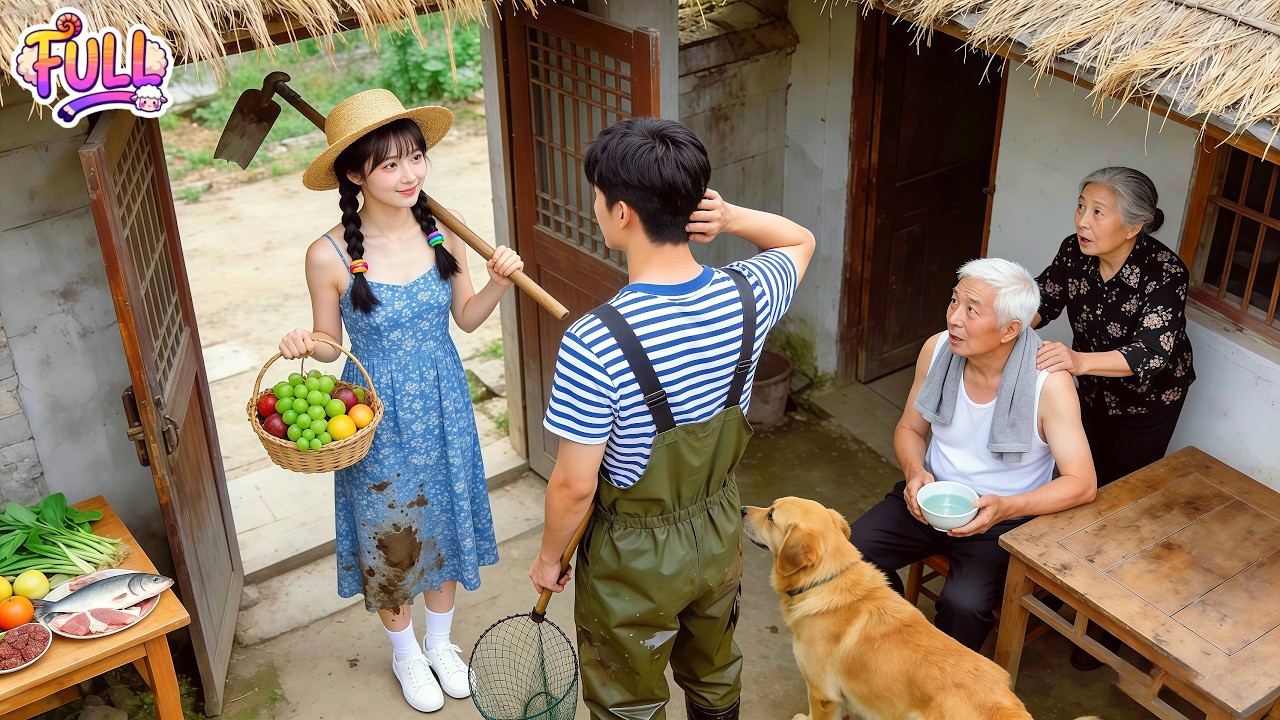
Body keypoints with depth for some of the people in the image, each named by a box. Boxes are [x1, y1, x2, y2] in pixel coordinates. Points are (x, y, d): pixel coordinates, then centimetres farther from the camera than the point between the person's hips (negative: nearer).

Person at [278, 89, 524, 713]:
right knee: (389, 536, 15)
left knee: (444, 522, 19)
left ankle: (441, 643, 46)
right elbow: (329, 342, -5)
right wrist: (304, 345, -27)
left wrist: (498, 281, -15)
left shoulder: (441, 230, -10)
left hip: (443, 409, 3)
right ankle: (405, 652, 43)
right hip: (379, 417, -3)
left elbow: (466, 317, 3)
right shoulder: (329, 255, -19)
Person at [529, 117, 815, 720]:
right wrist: (733, 218, -15)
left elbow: (574, 486, -24)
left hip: (635, 557, -5)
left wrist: (549, 557, -3)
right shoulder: (746, 296, -18)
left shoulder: (593, 345, -34)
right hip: (719, 533, 5)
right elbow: (800, 241, 7)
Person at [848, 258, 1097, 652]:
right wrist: (915, 472, -15)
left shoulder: (1048, 382, -22)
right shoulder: (937, 349, -9)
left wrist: (1005, 508, -34)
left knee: (964, 603, -29)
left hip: (1007, 517, -4)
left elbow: (1082, 483, -20)